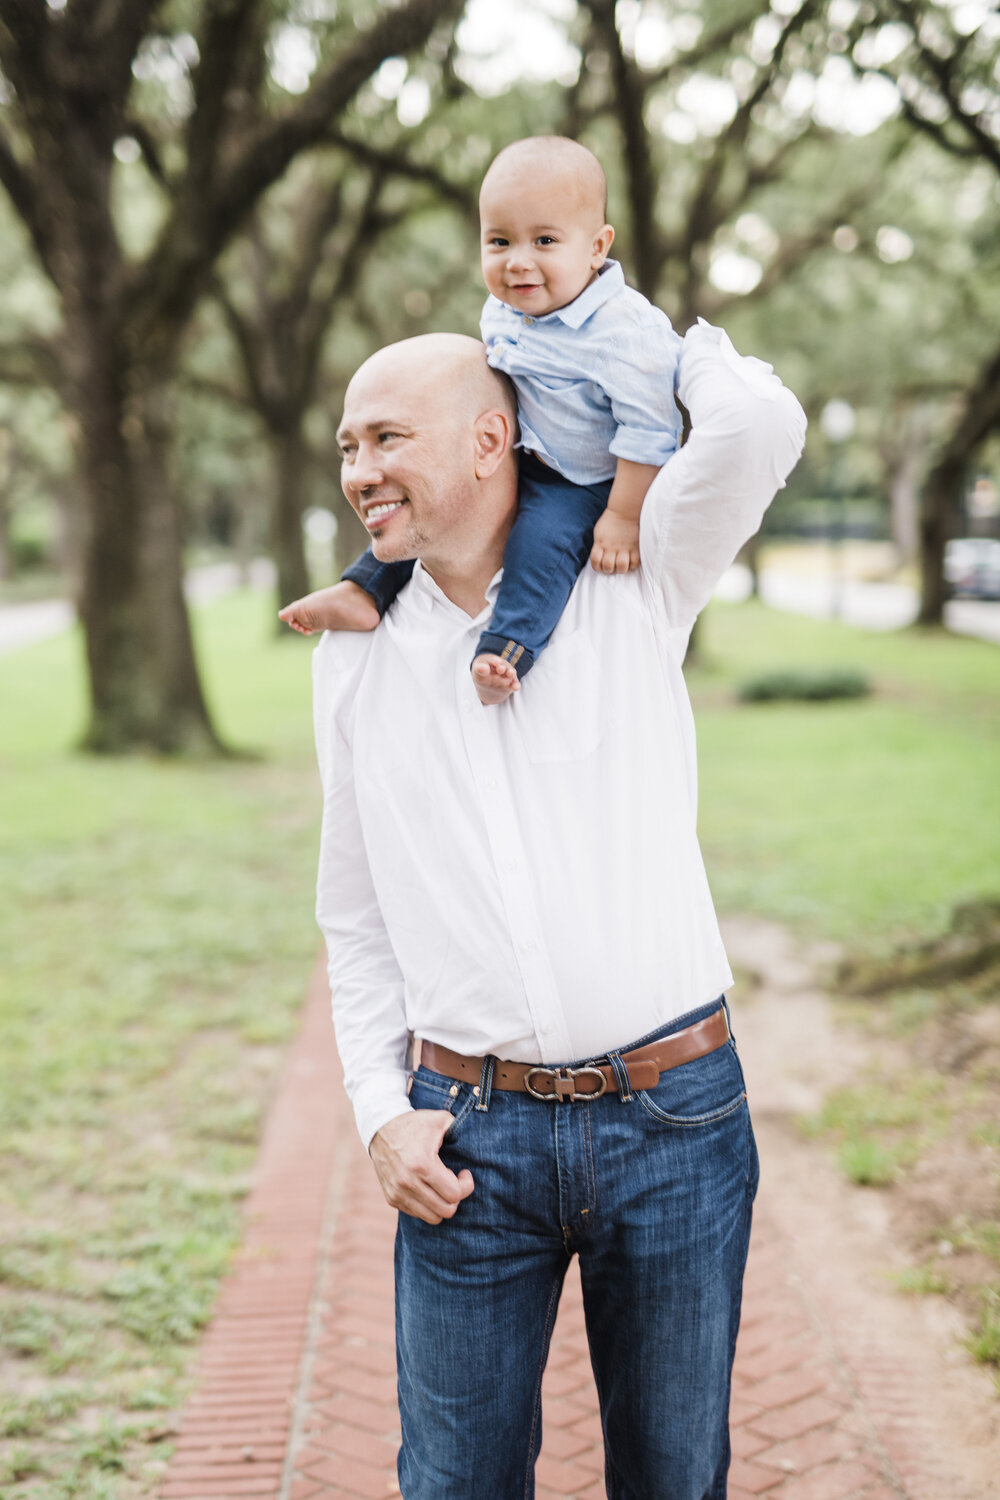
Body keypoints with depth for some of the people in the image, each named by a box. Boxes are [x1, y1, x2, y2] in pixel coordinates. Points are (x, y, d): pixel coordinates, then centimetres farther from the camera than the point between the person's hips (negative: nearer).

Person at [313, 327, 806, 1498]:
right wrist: (381, 1113, 2)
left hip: (675, 1111, -1)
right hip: (469, 1135, 2)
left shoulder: (631, 585, 0)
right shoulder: (353, 653, 7)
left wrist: (691, 346, 1)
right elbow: (354, 913, 12)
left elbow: (759, 426, -20)